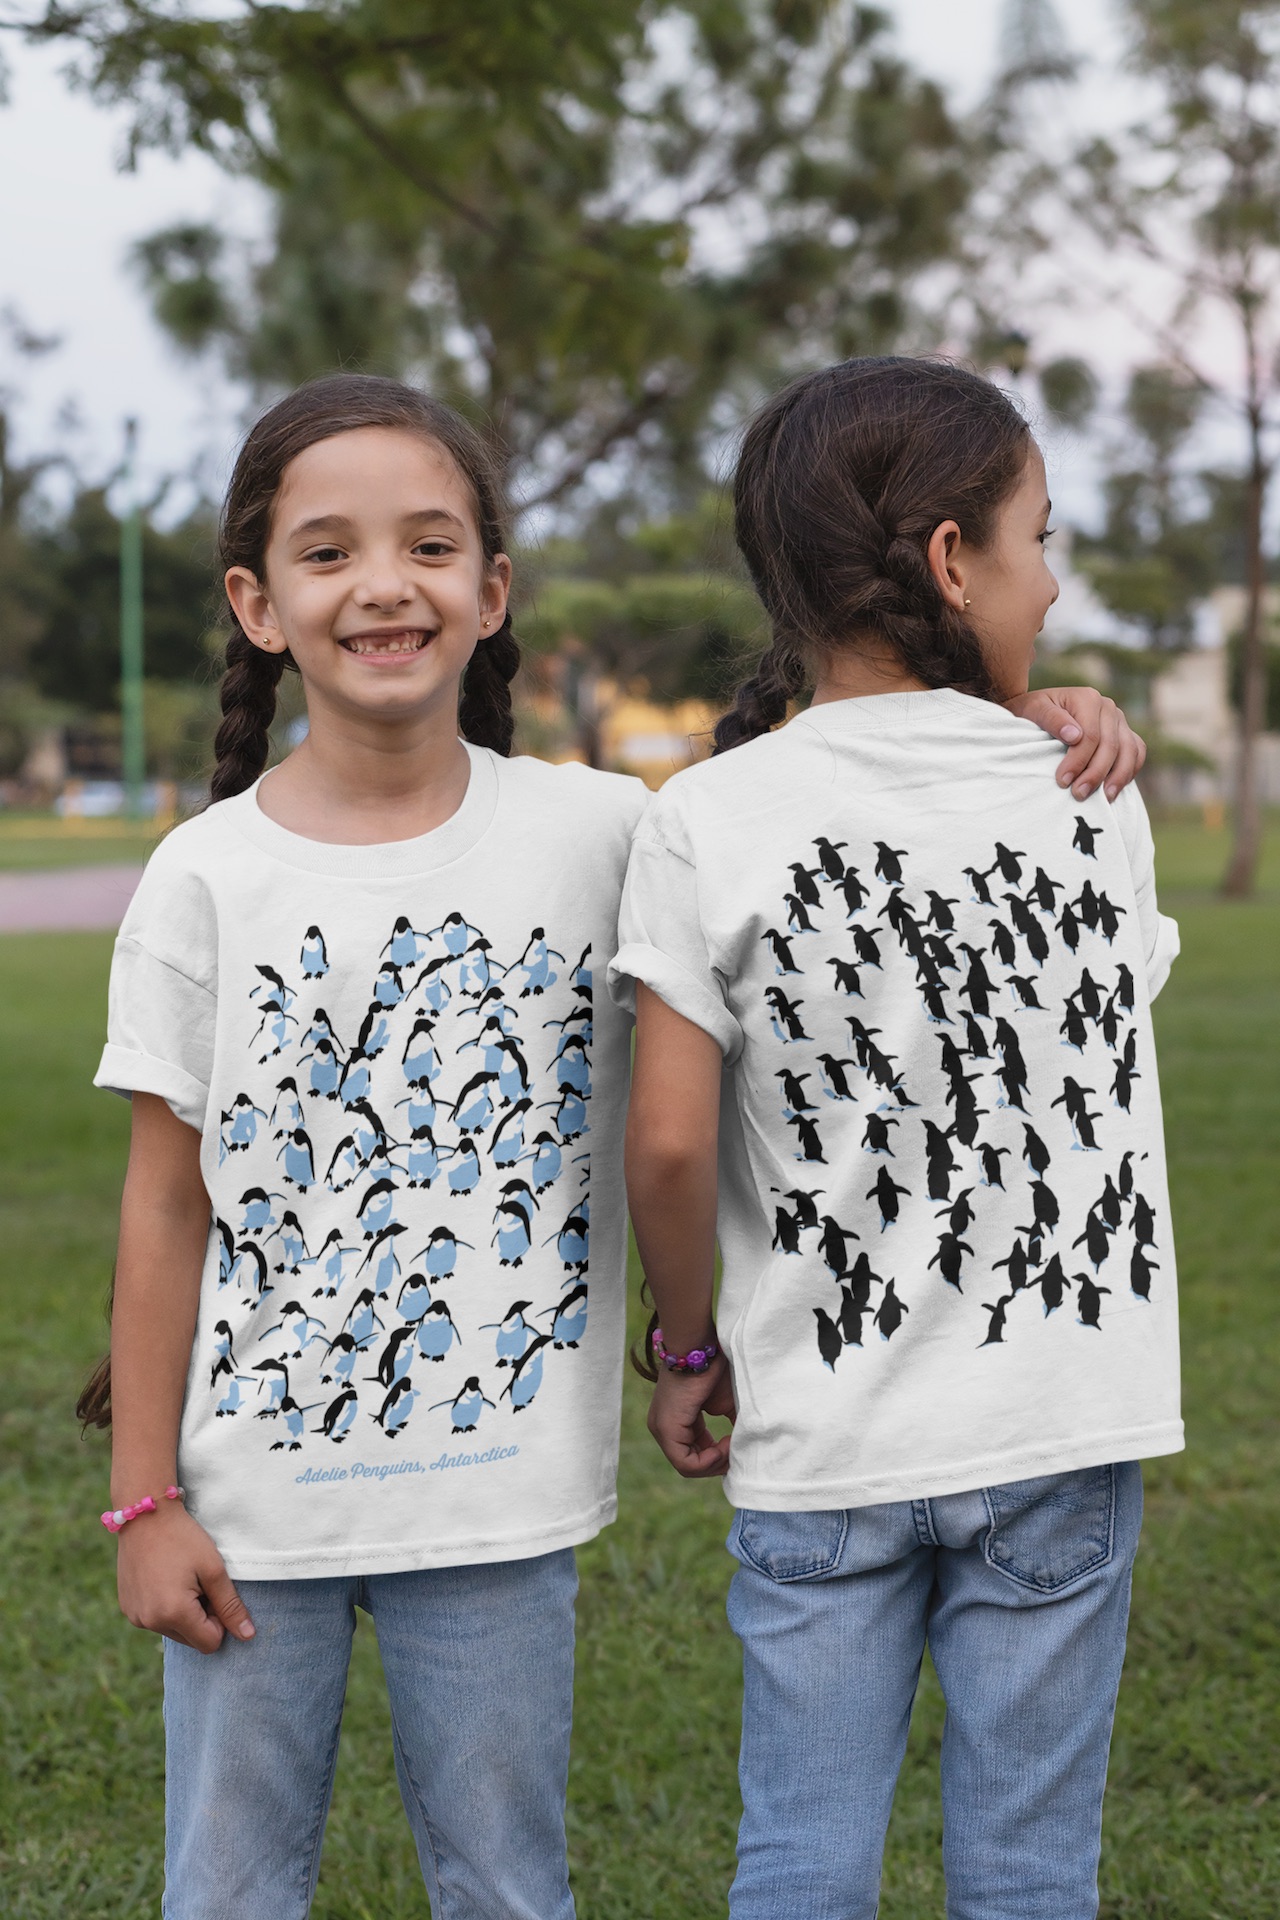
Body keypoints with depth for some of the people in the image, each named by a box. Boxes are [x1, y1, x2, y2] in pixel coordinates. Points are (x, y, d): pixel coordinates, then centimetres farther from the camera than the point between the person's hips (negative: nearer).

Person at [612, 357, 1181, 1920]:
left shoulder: (708, 823, -9)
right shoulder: (1095, 806, -3)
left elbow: (669, 1143, -11)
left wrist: (689, 1346, 4)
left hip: (819, 1442, -1)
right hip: (1062, 1430, 1)